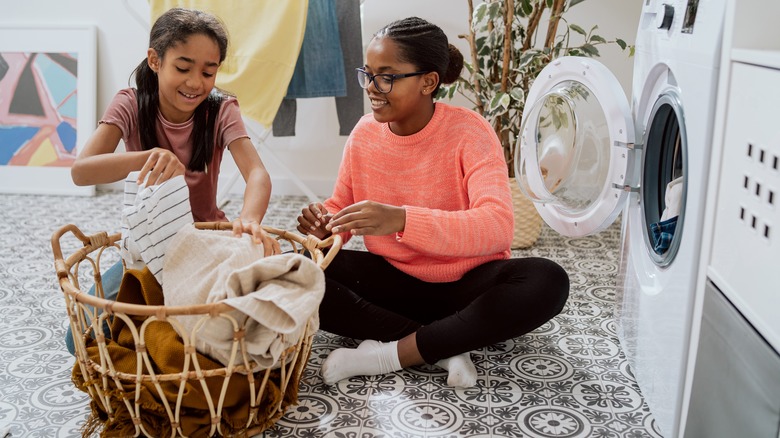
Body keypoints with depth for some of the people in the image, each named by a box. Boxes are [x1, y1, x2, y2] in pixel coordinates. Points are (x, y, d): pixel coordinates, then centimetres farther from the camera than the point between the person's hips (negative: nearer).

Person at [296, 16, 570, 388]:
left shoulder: (469, 132, -18)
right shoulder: (364, 133, -4)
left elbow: (497, 226, -33)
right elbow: (341, 207, 6)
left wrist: (402, 220, -47)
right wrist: (324, 223, -20)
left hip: (466, 284, -3)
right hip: (394, 279, 4)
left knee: (547, 282, -33)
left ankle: (390, 353, -26)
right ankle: (445, 347, -21)